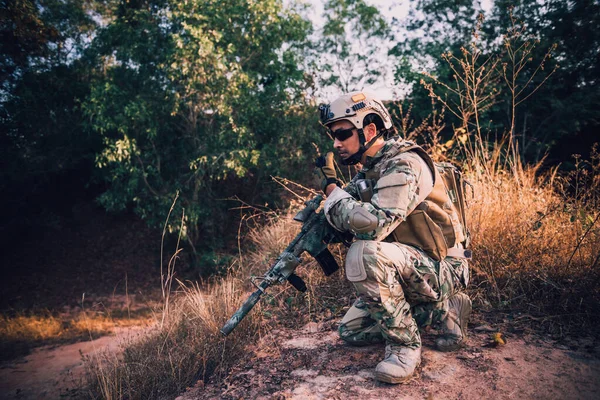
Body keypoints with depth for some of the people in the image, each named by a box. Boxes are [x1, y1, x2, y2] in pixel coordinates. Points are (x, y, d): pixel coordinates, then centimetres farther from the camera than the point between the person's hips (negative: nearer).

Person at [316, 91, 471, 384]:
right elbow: (349, 218, 7)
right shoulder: (368, 170, 7)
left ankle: (405, 343, -14)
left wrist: (332, 190, -21)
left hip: (441, 269, -9)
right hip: (406, 269, 10)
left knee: (364, 254, -35)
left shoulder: (404, 165, -23)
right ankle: (443, 312, 14)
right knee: (351, 331, 10)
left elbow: (371, 224, -35)